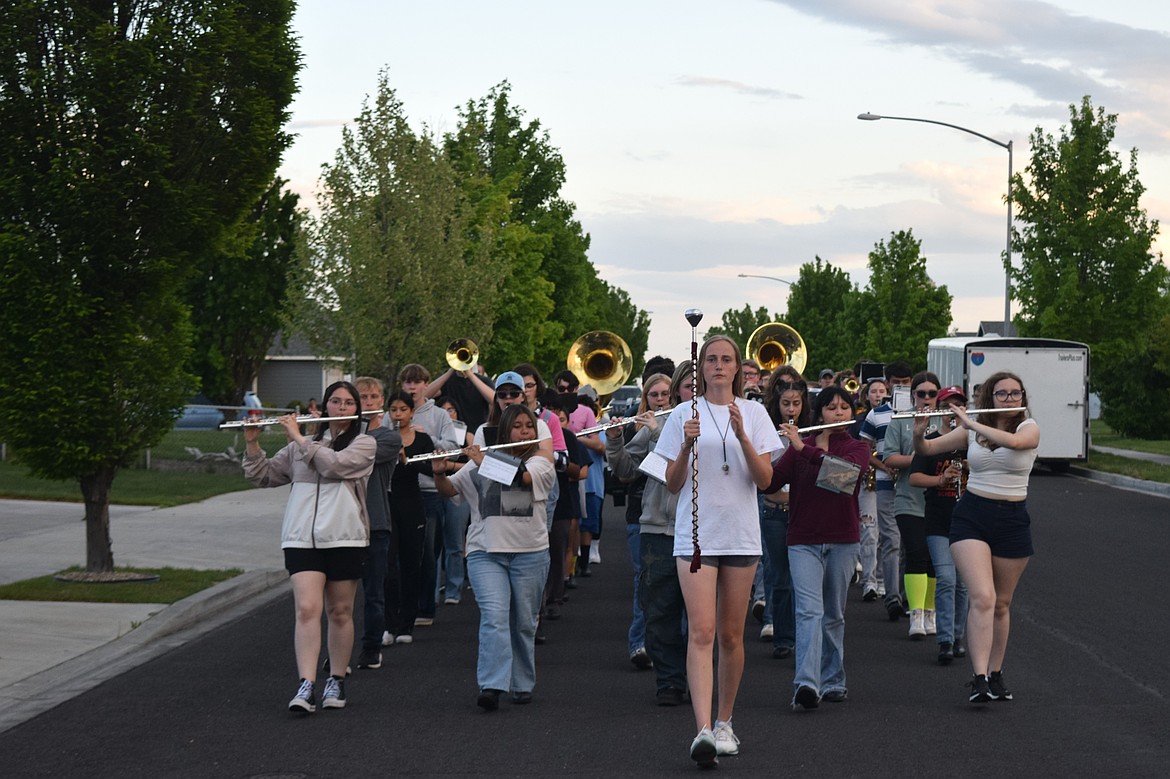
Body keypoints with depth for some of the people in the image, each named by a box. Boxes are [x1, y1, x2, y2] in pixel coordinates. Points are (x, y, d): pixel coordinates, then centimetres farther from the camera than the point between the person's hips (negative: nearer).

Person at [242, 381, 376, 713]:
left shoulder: (364, 444, 5)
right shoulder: (301, 446, 17)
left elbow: (334, 464, -15)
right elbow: (263, 476, 18)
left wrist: (298, 438, -9)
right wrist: (252, 443, 2)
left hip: (345, 538, -2)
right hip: (301, 538, 2)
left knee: (340, 612, 6)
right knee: (307, 609, -12)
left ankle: (336, 682, 19)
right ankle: (306, 686, -18)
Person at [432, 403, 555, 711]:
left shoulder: (541, 461, 7)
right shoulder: (481, 462, 13)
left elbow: (521, 477, -14)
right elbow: (449, 490, 12)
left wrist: (484, 462, -11)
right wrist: (439, 473, -9)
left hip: (530, 552, 0)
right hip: (486, 552, 0)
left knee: (524, 622, 7)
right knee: (494, 616, -15)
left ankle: (523, 685, 21)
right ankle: (491, 686, -23)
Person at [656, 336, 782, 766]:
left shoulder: (753, 413, 6)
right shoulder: (685, 415, 4)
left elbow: (765, 479, -2)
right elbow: (672, 484, 2)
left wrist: (741, 435, -16)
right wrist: (687, 445, -15)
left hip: (741, 535, 2)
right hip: (696, 534, -2)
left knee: (731, 634, 8)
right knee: (702, 632, -13)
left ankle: (724, 723, 22)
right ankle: (703, 730, -21)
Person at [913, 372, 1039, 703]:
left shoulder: (1030, 428, -1)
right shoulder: (973, 430, 5)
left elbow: (1014, 441, -26)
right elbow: (926, 450, 6)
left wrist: (969, 422, -23)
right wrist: (919, 433, -16)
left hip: (1012, 521, 1)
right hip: (971, 517, 0)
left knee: (1001, 603, 11)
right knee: (982, 597, -16)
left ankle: (995, 673, 26)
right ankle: (979, 678, -22)